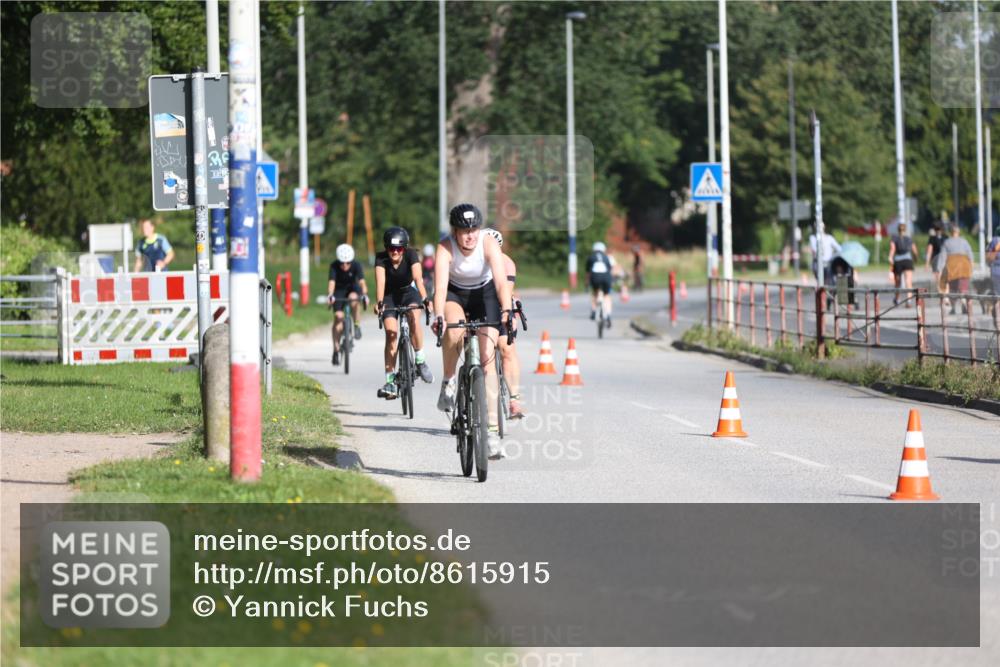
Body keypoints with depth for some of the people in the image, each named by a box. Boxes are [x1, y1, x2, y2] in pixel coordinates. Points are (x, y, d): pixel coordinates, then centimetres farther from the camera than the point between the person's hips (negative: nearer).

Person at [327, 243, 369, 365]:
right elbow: (331, 282, -38)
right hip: (339, 290, 0)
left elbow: (362, 281, -38)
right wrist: (330, 295, -57)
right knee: (338, 316, -15)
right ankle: (336, 350, -11)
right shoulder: (334, 266, -26)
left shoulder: (356, 265, -26)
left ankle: (357, 326, -16)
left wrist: (364, 294, -56)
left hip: (352, 288, 0)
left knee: (353, 298, -36)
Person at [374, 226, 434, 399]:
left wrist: (424, 299, -51)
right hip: (389, 296, 0)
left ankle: (420, 360, -14)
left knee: (414, 317, -31)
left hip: (408, 292, 0)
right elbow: (380, 281, -36)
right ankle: (390, 381, -15)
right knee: (391, 333, -17)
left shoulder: (411, 255, -23)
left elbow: (418, 278, -36)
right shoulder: (381, 259, -23)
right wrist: (379, 302, -52)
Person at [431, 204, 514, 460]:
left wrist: (507, 311, -53)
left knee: (488, 359, -11)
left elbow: (501, 281, -36)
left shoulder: (489, 244, -27)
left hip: (484, 293, 0)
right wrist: (438, 317, -54)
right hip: (455, 293, 0)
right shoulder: (445, 248, -28)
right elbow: (440, 287, -38)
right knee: (454, 330, -36)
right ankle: (448, 382, -9)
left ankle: (492, 431, -11)